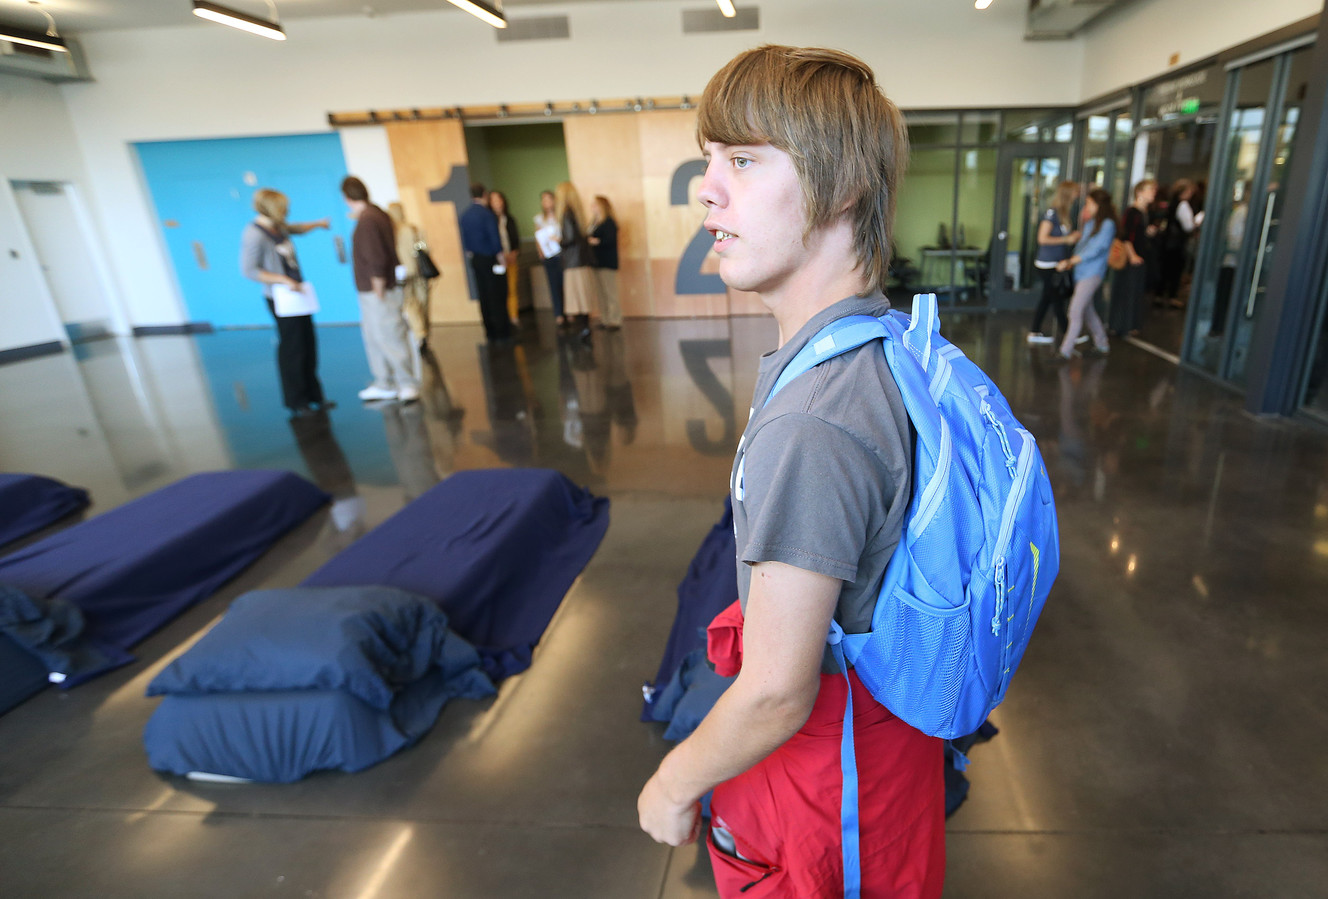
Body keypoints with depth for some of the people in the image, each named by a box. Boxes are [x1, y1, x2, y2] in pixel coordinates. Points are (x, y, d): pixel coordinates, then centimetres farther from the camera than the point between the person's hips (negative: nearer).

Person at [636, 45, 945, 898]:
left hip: (829, 750, -8)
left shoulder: (809, 428, -37)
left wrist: (674, 784, -10)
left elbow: (777, 694, -29)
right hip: (889, 700, 8)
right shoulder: (889, 343, -6)